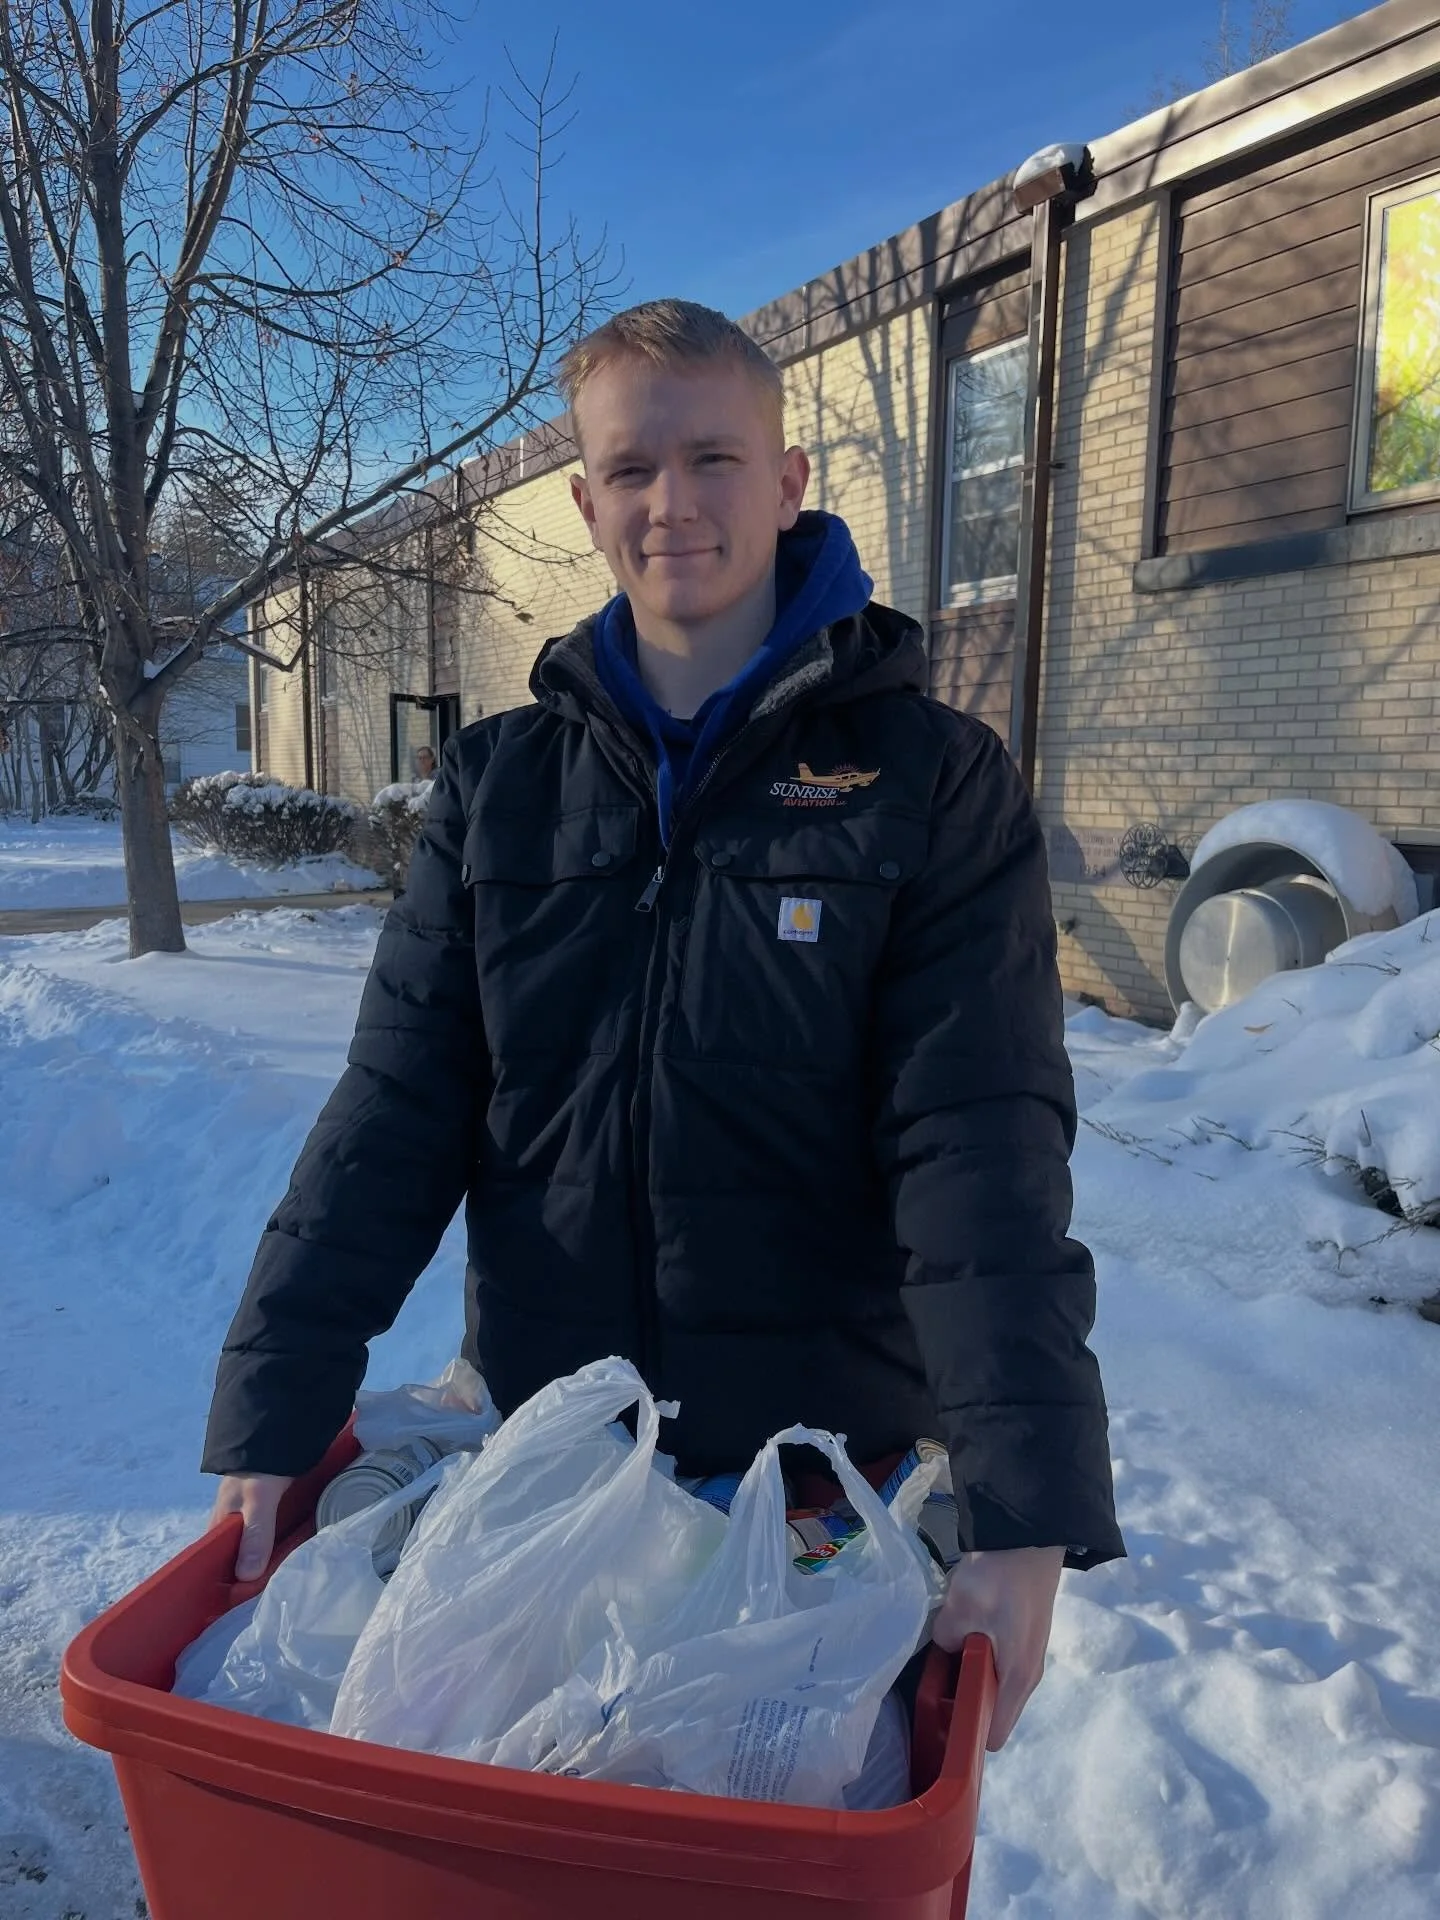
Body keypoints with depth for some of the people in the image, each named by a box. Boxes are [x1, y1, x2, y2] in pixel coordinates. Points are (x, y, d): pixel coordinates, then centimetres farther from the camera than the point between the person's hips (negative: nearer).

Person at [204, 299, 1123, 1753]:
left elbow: (982, 1147, -16)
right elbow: (396, 1110, -4)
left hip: (837, 1475, -2)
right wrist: (275, 1406, -12)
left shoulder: (935, 783, -8)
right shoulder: (497, 785, 1)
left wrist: (1027, 1511, -23)